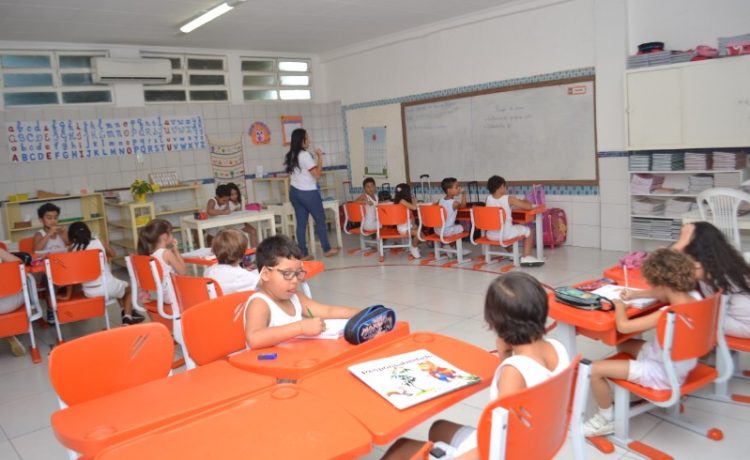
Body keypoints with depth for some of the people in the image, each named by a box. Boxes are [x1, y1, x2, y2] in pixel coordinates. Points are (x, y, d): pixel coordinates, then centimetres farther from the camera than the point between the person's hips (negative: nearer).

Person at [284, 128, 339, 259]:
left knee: (301, 223, 8)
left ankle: (303, 253, 9)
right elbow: (317, 175, -16)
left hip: (294, 192, 7)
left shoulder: (290, 156, 7)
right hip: (308, 193, -7)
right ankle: (327, 249, 18)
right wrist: (320, 157, -9)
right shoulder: (305, 155, -17)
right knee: (320, 219, 9)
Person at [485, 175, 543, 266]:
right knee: (527, 230, 19)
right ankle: (526, 257, 14)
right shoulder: (509, 199, -13)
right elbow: (529, 206, -8)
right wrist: (526, 202, 15)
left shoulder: (488, 198, 0)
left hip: (491, 235, 5)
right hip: (506, 234, -5)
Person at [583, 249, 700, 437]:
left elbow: (622, 326, -34)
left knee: (595, 370, -11)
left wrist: (619, 304, -14)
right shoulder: (694, 296, -10)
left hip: (664, 373, -9)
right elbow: (667, 293, 15)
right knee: (623, 345, 27)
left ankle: (607, 418, 9)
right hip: (678, 364, 9)